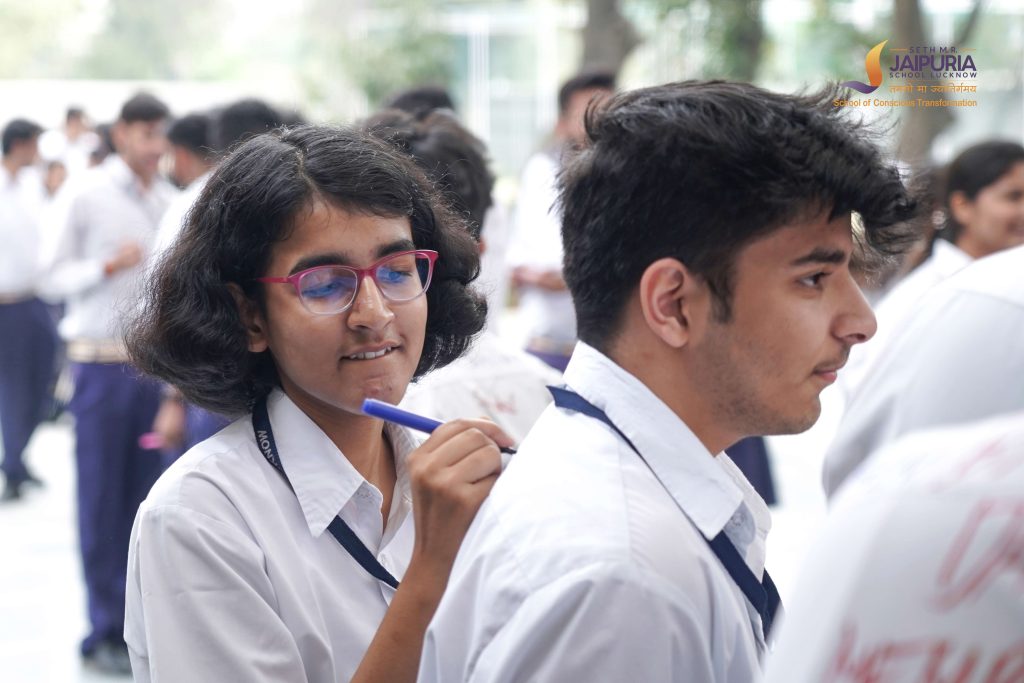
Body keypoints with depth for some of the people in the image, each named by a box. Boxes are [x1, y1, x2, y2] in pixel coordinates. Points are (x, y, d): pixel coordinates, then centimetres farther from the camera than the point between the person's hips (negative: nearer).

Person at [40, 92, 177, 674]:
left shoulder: (171, 200, 6)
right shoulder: (88, 195, -3)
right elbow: (54, 279, -3)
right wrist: (108, 266, -17)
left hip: (158, 362, 3)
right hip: (103, 364, -3)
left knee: (146, 501, 7)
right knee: (102, 501, 2)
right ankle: (105, 631, 9)